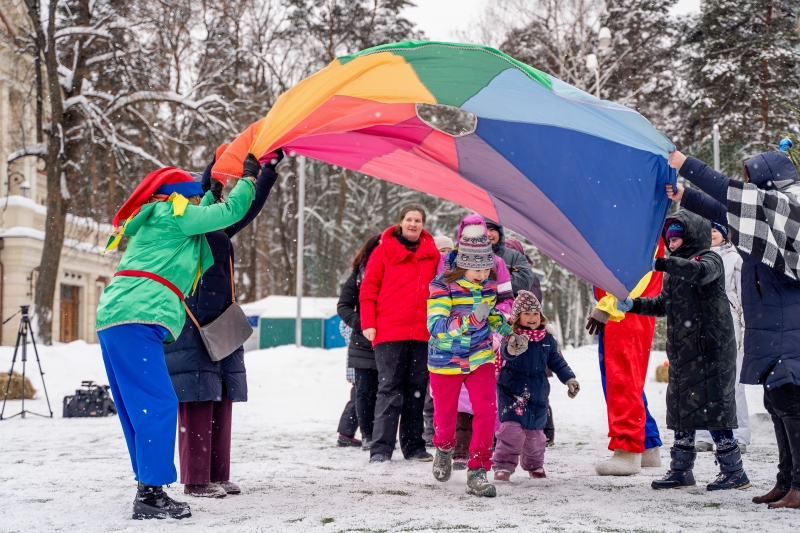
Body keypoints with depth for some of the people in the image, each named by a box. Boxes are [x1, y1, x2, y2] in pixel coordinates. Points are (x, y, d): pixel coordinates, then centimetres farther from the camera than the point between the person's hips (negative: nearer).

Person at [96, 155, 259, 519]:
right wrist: (248, 178, 17)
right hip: (137, 319, -10)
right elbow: (231, 212, 2)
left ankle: (149, 490, 14)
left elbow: (205, 218, 43)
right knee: (158, 404, -11)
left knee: (139, 408, 11)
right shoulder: (172, 213, 1)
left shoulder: (153, 220, 28)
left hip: (114, 317, 10)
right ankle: (149, 496, -13)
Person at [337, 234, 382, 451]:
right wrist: (359, 323, -12)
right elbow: (343, 306, 3)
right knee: (365, 391, 1)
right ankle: (367, 435, 9)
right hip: (364, 345, 0)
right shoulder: (358, 276, 3)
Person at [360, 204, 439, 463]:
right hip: (389, 332, -3)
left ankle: (413, 445, 15)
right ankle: (381, 448, -5)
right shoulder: (385, 249, 2)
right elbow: (368, 287, 1)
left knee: (417, 389, 8)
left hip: (422, 333, 3)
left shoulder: (432, 252, 12)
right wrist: (368, 323, -7)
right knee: (390, 388, -5)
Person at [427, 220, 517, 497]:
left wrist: (505, 329, 1)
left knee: (487, 411, -13)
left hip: (480, 358, 3)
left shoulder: (490, 285, -3)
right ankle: (444, 448, 46)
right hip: (446, 361, -3)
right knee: (445, 415, 11)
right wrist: (470, 320, -45)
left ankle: (477, 471, -4)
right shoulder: (442, 286, -20)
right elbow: (435, 325, -32)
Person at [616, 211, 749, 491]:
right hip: (682, 351, 8)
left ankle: (733, 471, -1)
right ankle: (681, 470, 15)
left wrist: (660, 264, -36)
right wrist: (633, 305, 8)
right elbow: (662, 304, 23)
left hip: (711, 350, -8)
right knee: (681, 408, 9)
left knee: (712, 407, -9)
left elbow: (700, 272, -29)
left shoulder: (709, 259, -5)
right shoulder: (675, 269, 20)